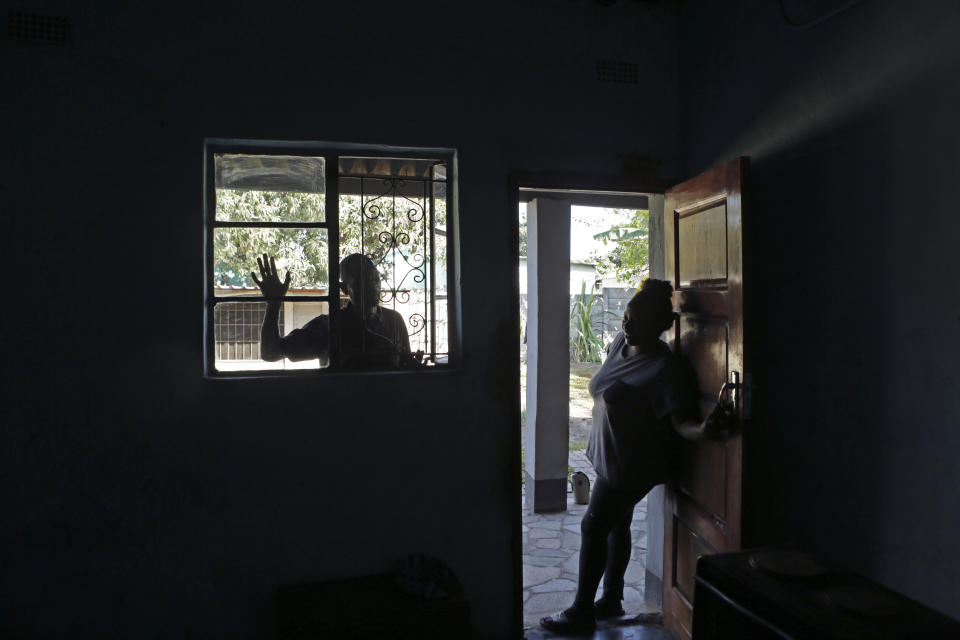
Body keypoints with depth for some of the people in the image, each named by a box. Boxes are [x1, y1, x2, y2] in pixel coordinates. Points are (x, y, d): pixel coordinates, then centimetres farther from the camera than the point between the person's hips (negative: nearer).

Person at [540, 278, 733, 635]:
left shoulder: (664, 368, -25)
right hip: (610, 457, 8)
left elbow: (680, 422, -31)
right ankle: (611, 600, 35)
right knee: (616, 525, 19)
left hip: (633, 465, -8)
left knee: (593, 528, -1)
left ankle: (581, 613, 13)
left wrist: (704, 430, -48)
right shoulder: (621, 343, -2)